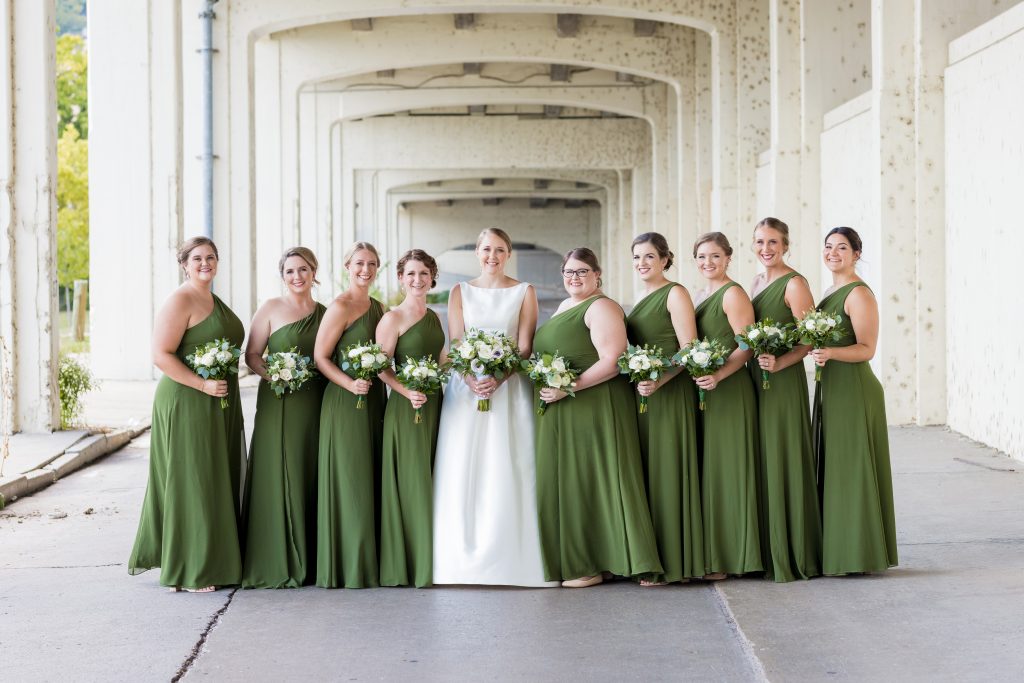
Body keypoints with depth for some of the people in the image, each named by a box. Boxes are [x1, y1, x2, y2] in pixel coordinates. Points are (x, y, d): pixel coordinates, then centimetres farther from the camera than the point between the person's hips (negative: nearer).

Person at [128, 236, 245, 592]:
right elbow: (161, 355, -18)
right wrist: (203, 384, -23)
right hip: (187, 404, -9)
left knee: (216, 482, 12)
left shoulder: (214, 301, 15)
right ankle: (188, 573, 4)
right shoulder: (180, 301, -12)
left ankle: (212, 561, 21)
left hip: (219, 405, 9)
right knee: (191, 482, -4)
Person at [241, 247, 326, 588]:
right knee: (278, 478, -4)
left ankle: (308, 559, 13)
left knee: (310, 477, 6)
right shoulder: (271, 308, 1)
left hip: (315, 403, 4)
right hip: (279, 402, -4)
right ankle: (276, 563, 1)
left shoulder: (325, 313, 13)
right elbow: (252, 355, -2)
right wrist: (272, 376, -18)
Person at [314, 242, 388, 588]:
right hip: (345, 403, -8)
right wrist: (350, 384, -22)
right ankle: (348, 568, 1)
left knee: (372, 479, 9)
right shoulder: (340, 307, -9)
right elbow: (320, 357, -11)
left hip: (375, 401, 8)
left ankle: (369, 563, 16)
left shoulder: (378, 307, 14)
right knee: (349, 481, -5)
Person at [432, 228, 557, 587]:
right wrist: (470, 379, -15)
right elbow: (455, 342, 3)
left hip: (509, 388, -1)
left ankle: (507, 559, -2)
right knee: (463, 471, -4)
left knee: (506, 472, -6)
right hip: (467, 387, 1)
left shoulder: (524, 292, 7)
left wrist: (499, 378, -16)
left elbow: (525, 346, -1)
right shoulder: (460, 292, 11)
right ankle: (464, 555, 0)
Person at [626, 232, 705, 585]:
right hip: (640, 395, 8)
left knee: (667, 473, -6)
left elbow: (690, 350, -14)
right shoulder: (640, 299, 17)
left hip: (669, 395, -8)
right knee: (645, 473, 8)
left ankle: (671, 563, -2)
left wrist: (659, 381, -24)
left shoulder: (675, 294, -6)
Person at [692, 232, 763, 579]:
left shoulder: (733, 294, -8)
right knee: (708, 470, 9)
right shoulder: (700, 295, 17)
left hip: (730, 391, -8)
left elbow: (747, 345, -16)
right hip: (704, 391, 8)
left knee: (726, 469, -5)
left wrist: (718, 376, -27)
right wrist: (696, 376, 7)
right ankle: (710, 555, 14)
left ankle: (729, 556, 0)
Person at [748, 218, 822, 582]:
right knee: (761, 462, 9)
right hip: (756, 380, 8)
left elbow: (809, 339, -14)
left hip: (784, 382, -8)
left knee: (783, 463, -5)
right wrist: (755, 361, 6)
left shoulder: (794, 284, -8)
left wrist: (779, 363, -27)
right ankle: (765, 552, 15)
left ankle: (791, 555, 1)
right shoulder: (756, 282, 15)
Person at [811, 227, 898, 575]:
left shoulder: (859, 294, -11)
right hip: (830, 388, 9)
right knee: (832, 470, 10)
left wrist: (830, 353, -30)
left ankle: (856, 554, 1)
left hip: (854, 389, -9)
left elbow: (866, 349, -16)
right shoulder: (830, 292, 16)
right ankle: (835, 551, 15)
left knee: (852, 469, -5)